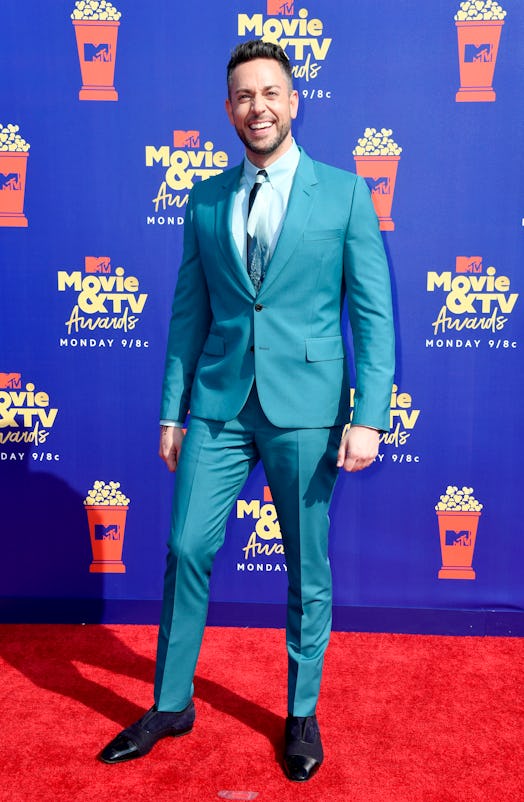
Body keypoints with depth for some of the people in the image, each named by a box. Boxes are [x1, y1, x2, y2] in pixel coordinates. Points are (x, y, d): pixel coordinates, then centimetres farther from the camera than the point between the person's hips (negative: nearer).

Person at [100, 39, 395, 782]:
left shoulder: (344, 191, 0)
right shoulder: (205, 201, 9)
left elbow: (374, 313, -3)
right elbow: (188, 314, 10)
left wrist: (369, 417, -11)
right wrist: (173, 412, 7)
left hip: (306, 408, -2)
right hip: (219, 405, 3)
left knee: (308, 568, 9)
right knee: (186, 550, 6)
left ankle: (302, 713, 30)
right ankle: (171, 705, 27)